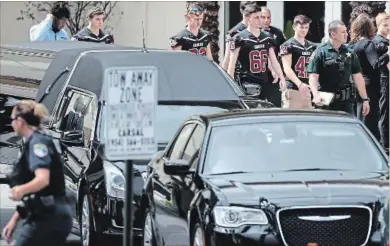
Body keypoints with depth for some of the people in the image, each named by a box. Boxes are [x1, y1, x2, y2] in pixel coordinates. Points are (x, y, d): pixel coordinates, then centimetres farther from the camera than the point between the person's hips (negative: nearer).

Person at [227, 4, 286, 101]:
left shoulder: (267, 38, 13)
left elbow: (274, 61, 16)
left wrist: (282, 78, 5)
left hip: (264, 83, 6)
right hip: (247, 85, -6)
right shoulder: (240, 38, -4)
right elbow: (232, 64, -5)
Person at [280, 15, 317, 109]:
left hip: (308, 90, 6)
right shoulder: (288, 45, -2)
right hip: (292, 89, -6)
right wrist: (299, 84, -25)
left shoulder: (312, 46, 18)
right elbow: (287, 69, -12)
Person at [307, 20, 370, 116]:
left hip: (346, 102, 4)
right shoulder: (320, 52, -5)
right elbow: (313, 76, -10)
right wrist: (316, 95, -26)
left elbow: (357, 76, 13)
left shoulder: (349, 53, 10)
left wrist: (365, 99, 9)